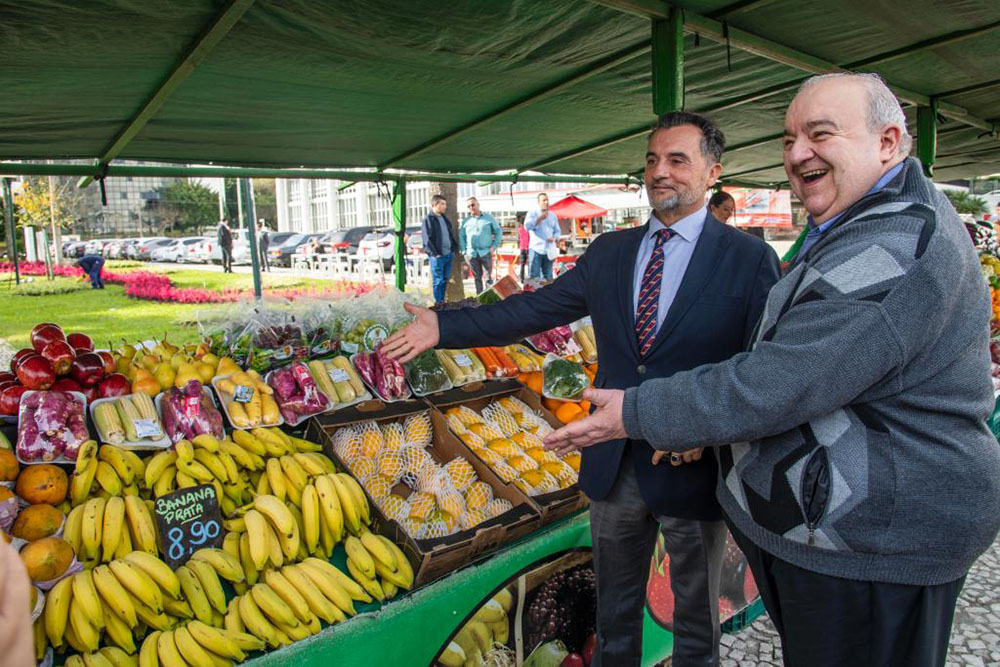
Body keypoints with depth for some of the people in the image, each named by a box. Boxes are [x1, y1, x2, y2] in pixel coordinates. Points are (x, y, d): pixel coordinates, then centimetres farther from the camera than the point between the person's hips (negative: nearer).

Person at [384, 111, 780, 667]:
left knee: (696, 622, 19)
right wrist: (445, 327, -3)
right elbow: (537, 309, 2)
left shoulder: (749, 258, -9)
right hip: (614, 464, 4)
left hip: (694, 468, -3)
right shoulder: (609, 252, 4)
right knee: (615, 609, 23)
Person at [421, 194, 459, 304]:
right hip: (437, 256, -7)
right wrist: (435, 254, -16)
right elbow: (427, 239, -12)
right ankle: (438, 303, 4)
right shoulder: (428, 219, -8)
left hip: (449, 254, 7)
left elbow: (451, 234, 23)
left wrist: (454, 249, 14)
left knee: (446, 279, 11)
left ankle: (442, 301, 21)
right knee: (438, 280, -2)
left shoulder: (444, 218, 16)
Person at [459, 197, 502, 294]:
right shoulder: (466, 221, 11)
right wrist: (464, 250, 0)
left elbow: (498, 232, 8)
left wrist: (494, 246, -2)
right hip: (472, 254, 2)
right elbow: (461, 236, 12)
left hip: (486, 253, -2)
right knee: (477, 278, 7)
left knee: (488, 277, -3)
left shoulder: (489, 218, 6)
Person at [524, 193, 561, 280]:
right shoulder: (532, 214, 3)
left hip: (549, 249, 4)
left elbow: (557, 231, 17)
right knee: (534, 275, -9)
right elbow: (527, 226, -13)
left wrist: (554, 238, -5)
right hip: (536, 248, -4)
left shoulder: (553, 216, 17)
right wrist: (539, 219, -20)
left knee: (548, 276, 6)